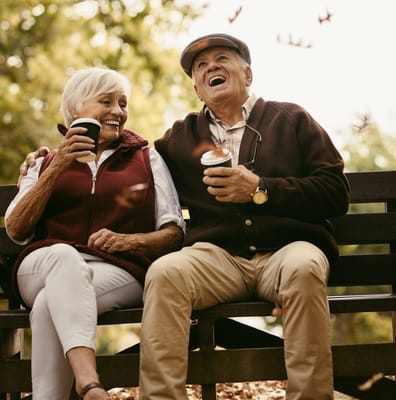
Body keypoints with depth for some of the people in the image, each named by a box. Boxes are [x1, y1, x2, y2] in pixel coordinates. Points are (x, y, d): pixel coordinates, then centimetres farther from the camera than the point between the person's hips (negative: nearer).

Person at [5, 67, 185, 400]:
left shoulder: (147, 159, 20)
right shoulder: (47, 162, 22)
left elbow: (174, 234, 11)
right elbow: (16, 230, 7)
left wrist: (128, 241, -10)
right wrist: (57, 169, -2)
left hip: (118, 272, 0)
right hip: (44, 267, 1)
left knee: (51, 303, -35)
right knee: (64, 255, -39)